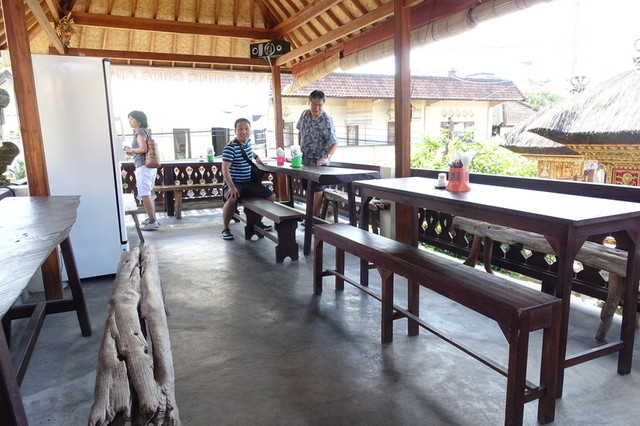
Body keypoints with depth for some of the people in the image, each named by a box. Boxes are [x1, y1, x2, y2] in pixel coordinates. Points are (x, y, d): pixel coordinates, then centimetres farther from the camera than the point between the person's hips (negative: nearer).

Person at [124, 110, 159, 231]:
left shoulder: (139, 132, -8)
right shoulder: (146, 131, 17)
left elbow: (143, 149, -21)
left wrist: (131, 150, -5)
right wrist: (132, 151, 14)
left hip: (143, 167, -10)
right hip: (150, 166, 10)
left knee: (145, 195, -9)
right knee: (149, 193, 18)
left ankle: (152, 222, -10)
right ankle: (152, 218, 27)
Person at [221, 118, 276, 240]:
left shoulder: (248, 141, 7)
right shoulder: (230, 147, -16)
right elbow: (225, 168, -23)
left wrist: (256, 157, 20)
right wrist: (231, 187, -33)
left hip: (248, 182, 7)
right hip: (233, 182, -7)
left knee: (271, 196, -2)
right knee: (232, 199, -38)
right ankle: (225, 228, -13)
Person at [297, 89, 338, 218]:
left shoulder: (326, 120, -19)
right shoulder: (305, 114, 0)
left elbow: (334, 143, -25)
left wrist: (326, 157, -40)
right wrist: (299, 148, 11)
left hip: (319, 162, -6)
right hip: (305, 160, 6)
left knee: (317, 190, -4)